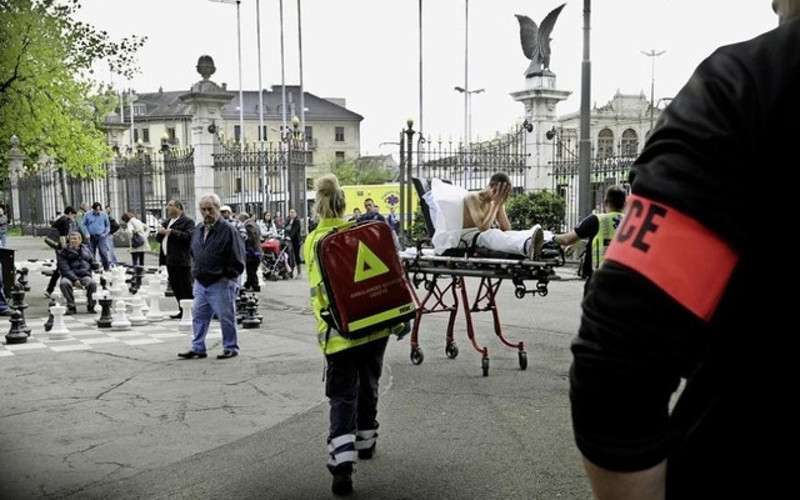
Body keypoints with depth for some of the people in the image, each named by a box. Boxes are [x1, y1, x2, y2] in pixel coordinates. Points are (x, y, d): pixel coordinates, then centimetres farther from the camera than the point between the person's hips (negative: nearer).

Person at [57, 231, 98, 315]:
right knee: (64, 283, -35)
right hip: (70, 276, -1)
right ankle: (71, 307, -18)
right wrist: (74, 279, -19)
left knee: (92, 283, -32)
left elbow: (92, 261, 24)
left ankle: (90, 306, -10)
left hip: (84, 275, 1)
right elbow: (64, 268, -5)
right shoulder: (64, 252, 4)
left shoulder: (86, 249, 15)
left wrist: (96, 265, -3)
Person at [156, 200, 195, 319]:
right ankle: (182, 311, 21)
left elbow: (188, 236, -21)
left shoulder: (187, 222, -5)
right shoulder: (167, 222, 23)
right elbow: (158, 239, 25)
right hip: (169, 260, 9)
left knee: (186, 289, -7)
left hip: (181, 261, -9)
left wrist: (171, 232, -20)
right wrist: (161, 233, 3)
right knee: (175, 287, 13)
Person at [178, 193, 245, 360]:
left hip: (221, 284, -7)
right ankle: (198, 348, 20)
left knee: (226, 317, 1)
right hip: (200, 283, 7)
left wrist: (227, 277, -13)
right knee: (199, 316, 10)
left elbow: (237, 260, -12)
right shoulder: (197, 230, 12)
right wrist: (195, 272, 15)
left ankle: (231, 348, 14)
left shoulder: (227, 230, -11)